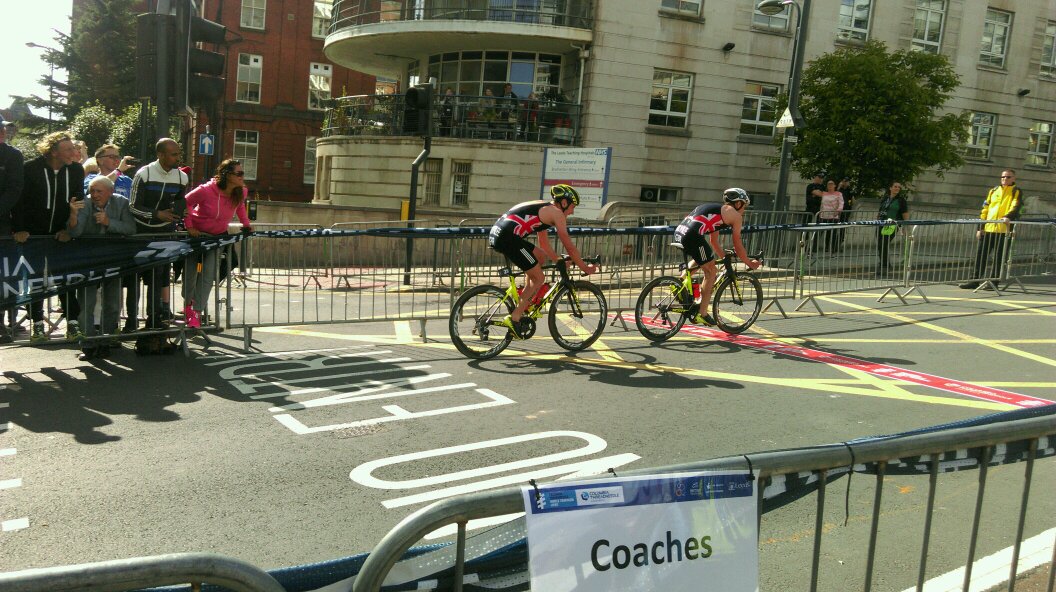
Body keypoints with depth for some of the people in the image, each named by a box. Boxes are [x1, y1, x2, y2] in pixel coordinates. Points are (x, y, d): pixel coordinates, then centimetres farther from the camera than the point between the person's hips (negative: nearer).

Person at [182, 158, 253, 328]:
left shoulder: (241, 193, -13)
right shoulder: (206, 191, -27)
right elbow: (186, 202, -14)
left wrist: (246, 224, 4)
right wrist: (189, 226, -16)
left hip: (218, 235, 3)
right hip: (197, 233, -3)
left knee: (209, 273, -9)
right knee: (190, 271, 8)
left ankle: (196, 312, -5)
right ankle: (188, 304, 33)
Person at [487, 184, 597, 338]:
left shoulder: (543, 209, 29)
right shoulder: (556, 213, 2)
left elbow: (544, 245, 35)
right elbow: (569, 247, 3)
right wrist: (585, 268, 12)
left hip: (496, 232, 9)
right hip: (508, 237, -9)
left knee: (539, 255, 26)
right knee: (538, 278, 2)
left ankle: (525, 302, 23)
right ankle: (514, 318, -2)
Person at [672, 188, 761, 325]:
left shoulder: (717, 209, 33)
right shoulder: (736, 216, 11)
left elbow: (713, 241, 39)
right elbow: (738, 246, 14)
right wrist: (750, 263, 27)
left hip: (679, 232, 8)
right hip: (693, 235, -8)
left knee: (701, 260, 34)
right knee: (711, 271, 7)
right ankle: (702, 314, 6)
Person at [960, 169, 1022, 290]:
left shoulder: (1017, 192, 4)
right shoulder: (993, 191, 17)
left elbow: (1015, 207, -12)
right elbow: (985, 210, 17)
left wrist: (1008, 217, -32)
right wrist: (980, 227, 10)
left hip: (1004, 230, -4)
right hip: (988, 229, 5)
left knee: (999, 257, -1)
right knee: (980, 255, 3)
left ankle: (994, 282, 5)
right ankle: (975, 280, 8)